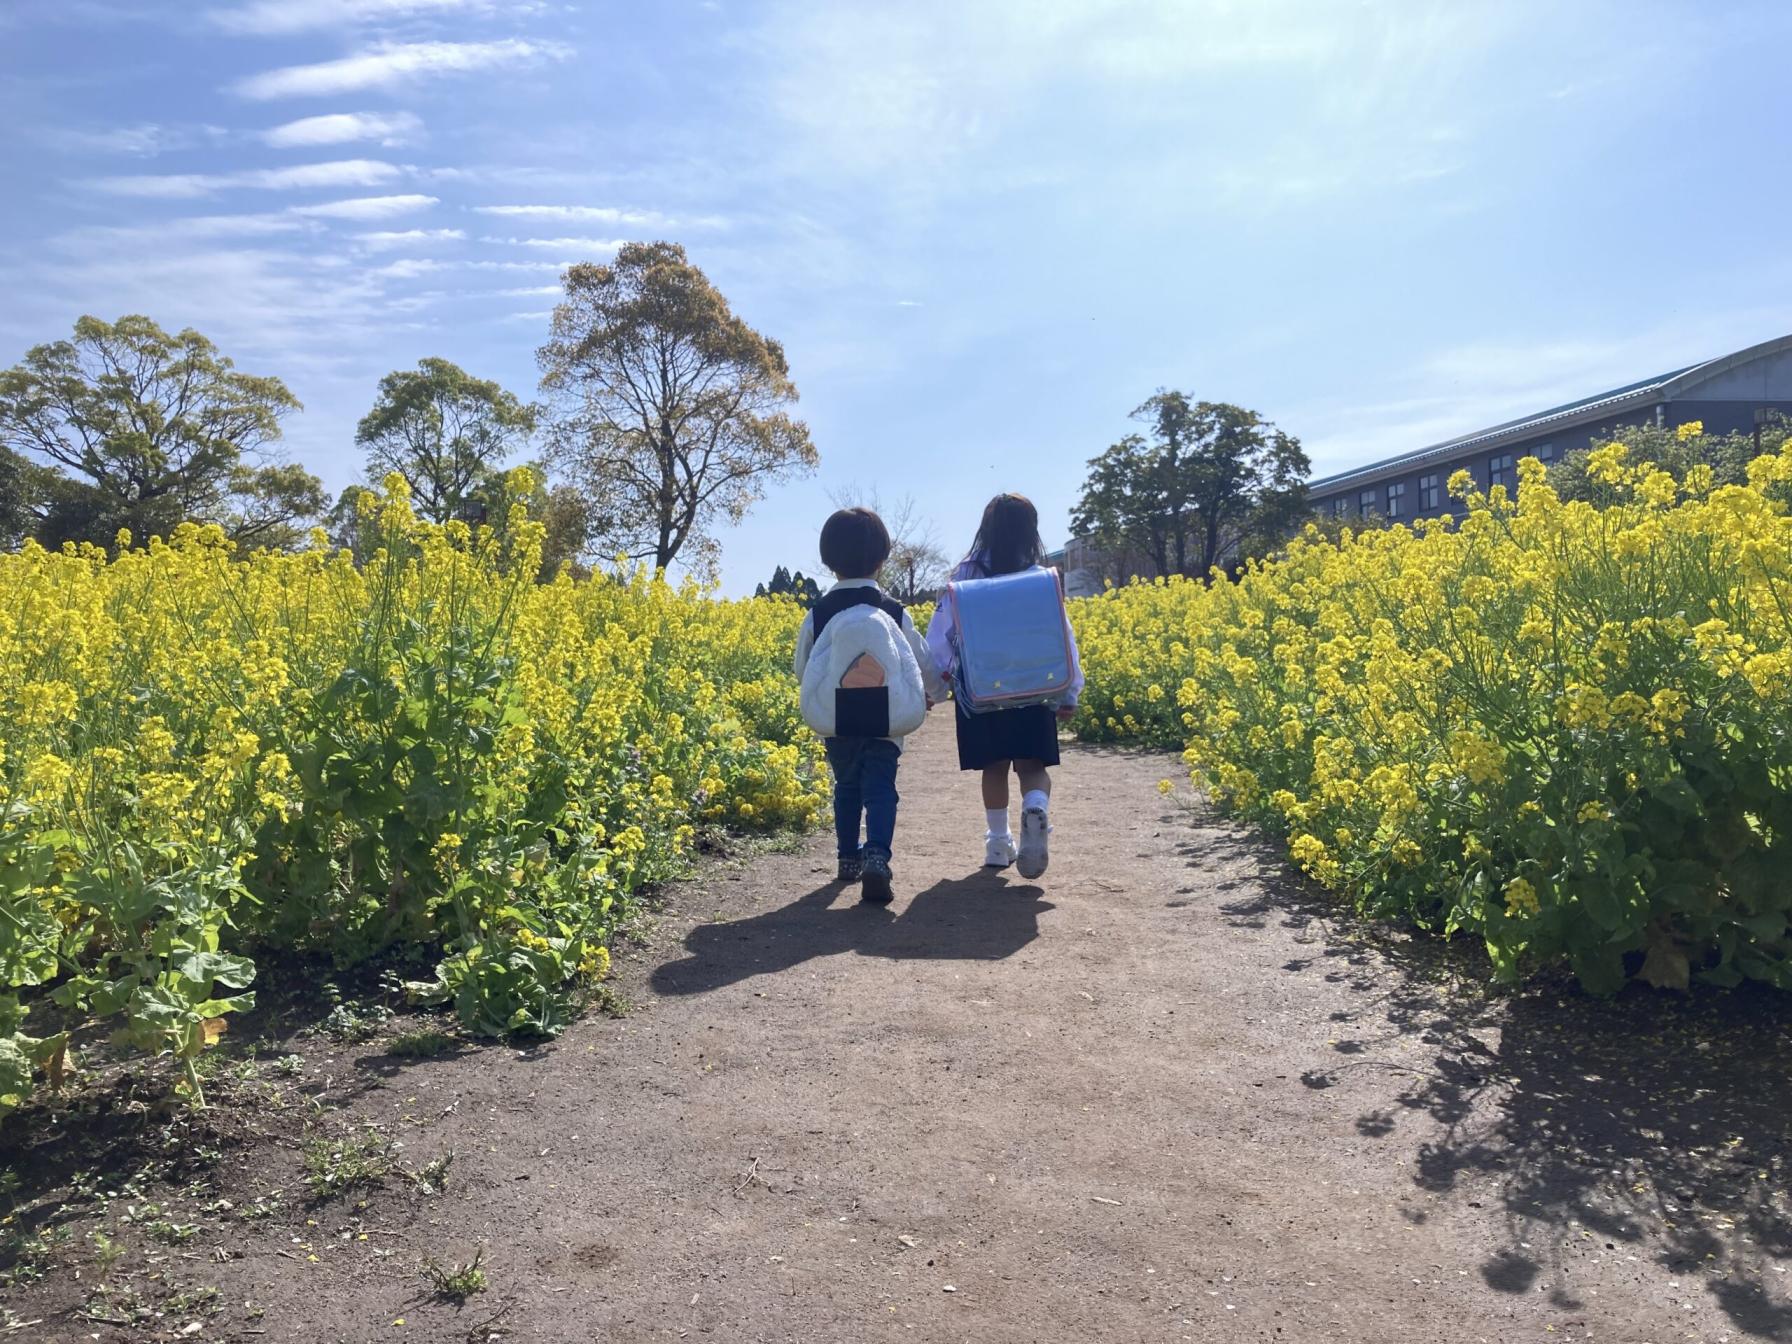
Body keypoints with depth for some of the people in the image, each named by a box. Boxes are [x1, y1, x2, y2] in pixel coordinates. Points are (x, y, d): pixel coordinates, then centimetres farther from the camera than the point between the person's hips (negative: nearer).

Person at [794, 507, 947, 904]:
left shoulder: (818, 613, -3)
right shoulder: (895, 611, -6)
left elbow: (802, 669, 6)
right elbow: (921, 661, 3)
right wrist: (934, 693, 23)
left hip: (836, 721, 2)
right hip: (884, 721, -2)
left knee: (846, 786, 18)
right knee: (880, 789, -4)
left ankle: (849, 859, 26)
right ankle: (877, 856, -24)